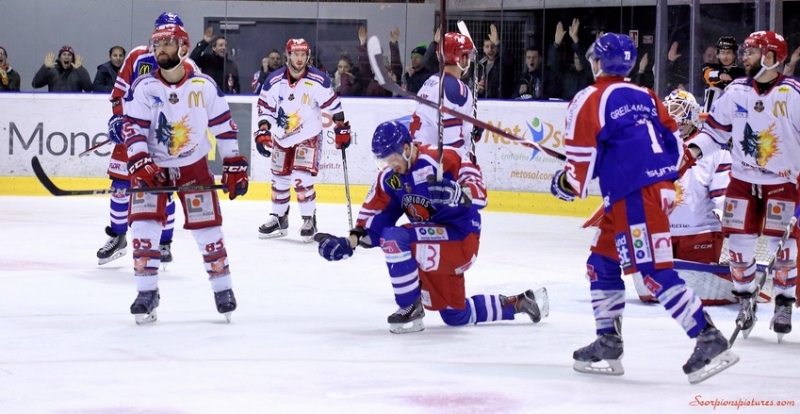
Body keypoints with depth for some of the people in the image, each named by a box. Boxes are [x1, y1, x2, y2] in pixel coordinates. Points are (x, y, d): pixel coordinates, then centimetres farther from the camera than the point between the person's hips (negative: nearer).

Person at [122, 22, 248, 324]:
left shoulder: (203, 86, -7)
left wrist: (234, 166, -2)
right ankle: (147, 294, -2)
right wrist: (140, 165, -25)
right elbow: (133, 129, -12)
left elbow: (223, 126, -1)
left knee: (207, 227, 0)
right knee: (144, 227, -11)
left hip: (193, 165, 0)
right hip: (153, 166, 0)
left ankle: (223, 289, 15)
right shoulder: (144, 87, -9)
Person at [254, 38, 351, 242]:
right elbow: (265, 108, 1)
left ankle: (309, 220, -3)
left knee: (301, 179, -16)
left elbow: (333, 105, -6)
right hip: (281, 137, 4)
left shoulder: (318, 80, -15)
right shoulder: (274, 81, -8)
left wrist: (342, 129, -5)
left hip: (308, 137, -4)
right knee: (279, 179, 11)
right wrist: (262, 132, -6)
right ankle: (278, 218, 28)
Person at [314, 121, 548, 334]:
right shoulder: (390, 178, 4)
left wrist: (456, 193, -46)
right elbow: (376, 216, 7)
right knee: (455, 316, 15)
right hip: (433, 247, 9)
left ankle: (410, 308, -13)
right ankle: (519, 303, 32)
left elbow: (478, 193, -26)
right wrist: (351, 242, -5)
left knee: (395, 239, -28)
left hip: (461, 239, -9)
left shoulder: (441, 160, -20)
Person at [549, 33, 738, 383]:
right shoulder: (645, 97, 16)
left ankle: (710, 341, -17)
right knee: (602, 264, 18)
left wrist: (566, 185, 12)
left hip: (634, 197, -9)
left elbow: (582, 160, -7)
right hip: (659, 190, 9)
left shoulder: (589, 101, -4)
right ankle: (609, 344, 20)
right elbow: (673, 141, 17)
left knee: (655, 273, -12)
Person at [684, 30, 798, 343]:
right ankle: (746, 300, 18)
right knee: (739, 243, 1)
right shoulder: (736, 91, 0)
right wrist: (694, 150, -8)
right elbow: (717, 127, 8)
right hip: (743, 180, 4)